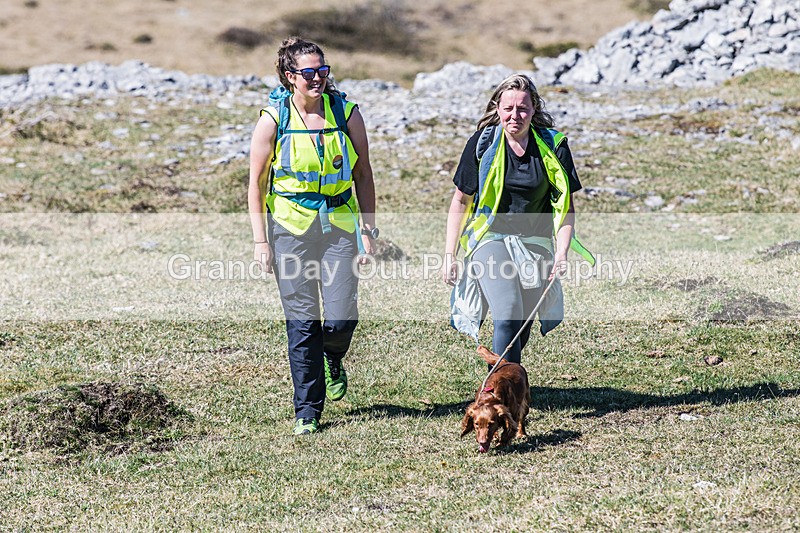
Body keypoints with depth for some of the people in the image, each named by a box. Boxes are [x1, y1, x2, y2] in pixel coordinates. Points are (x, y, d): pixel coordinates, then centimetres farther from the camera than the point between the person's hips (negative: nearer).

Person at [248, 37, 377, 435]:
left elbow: (363, 174, 9)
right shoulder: (273, 119, -5)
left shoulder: (346, 113, 0)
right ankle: (307, 410, 10)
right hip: (291, 226, -1)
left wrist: (368, 228, 4)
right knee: (302, 320, -1)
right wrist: (260, 240, -4)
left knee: (341, 317, -8)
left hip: (339, 223, 1)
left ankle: (332, 361, 29)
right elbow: (256, 183, 1)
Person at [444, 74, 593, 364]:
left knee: (523, 328, 7)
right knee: (508, 316, -21)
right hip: (490, 237, -2)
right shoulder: (482, 144, -5)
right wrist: (449, 255, 1)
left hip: (534, 242, 2)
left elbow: (565, 205, 1)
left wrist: (562, 253, -14)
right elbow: (460, 201, 4)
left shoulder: (554, 145, -3)